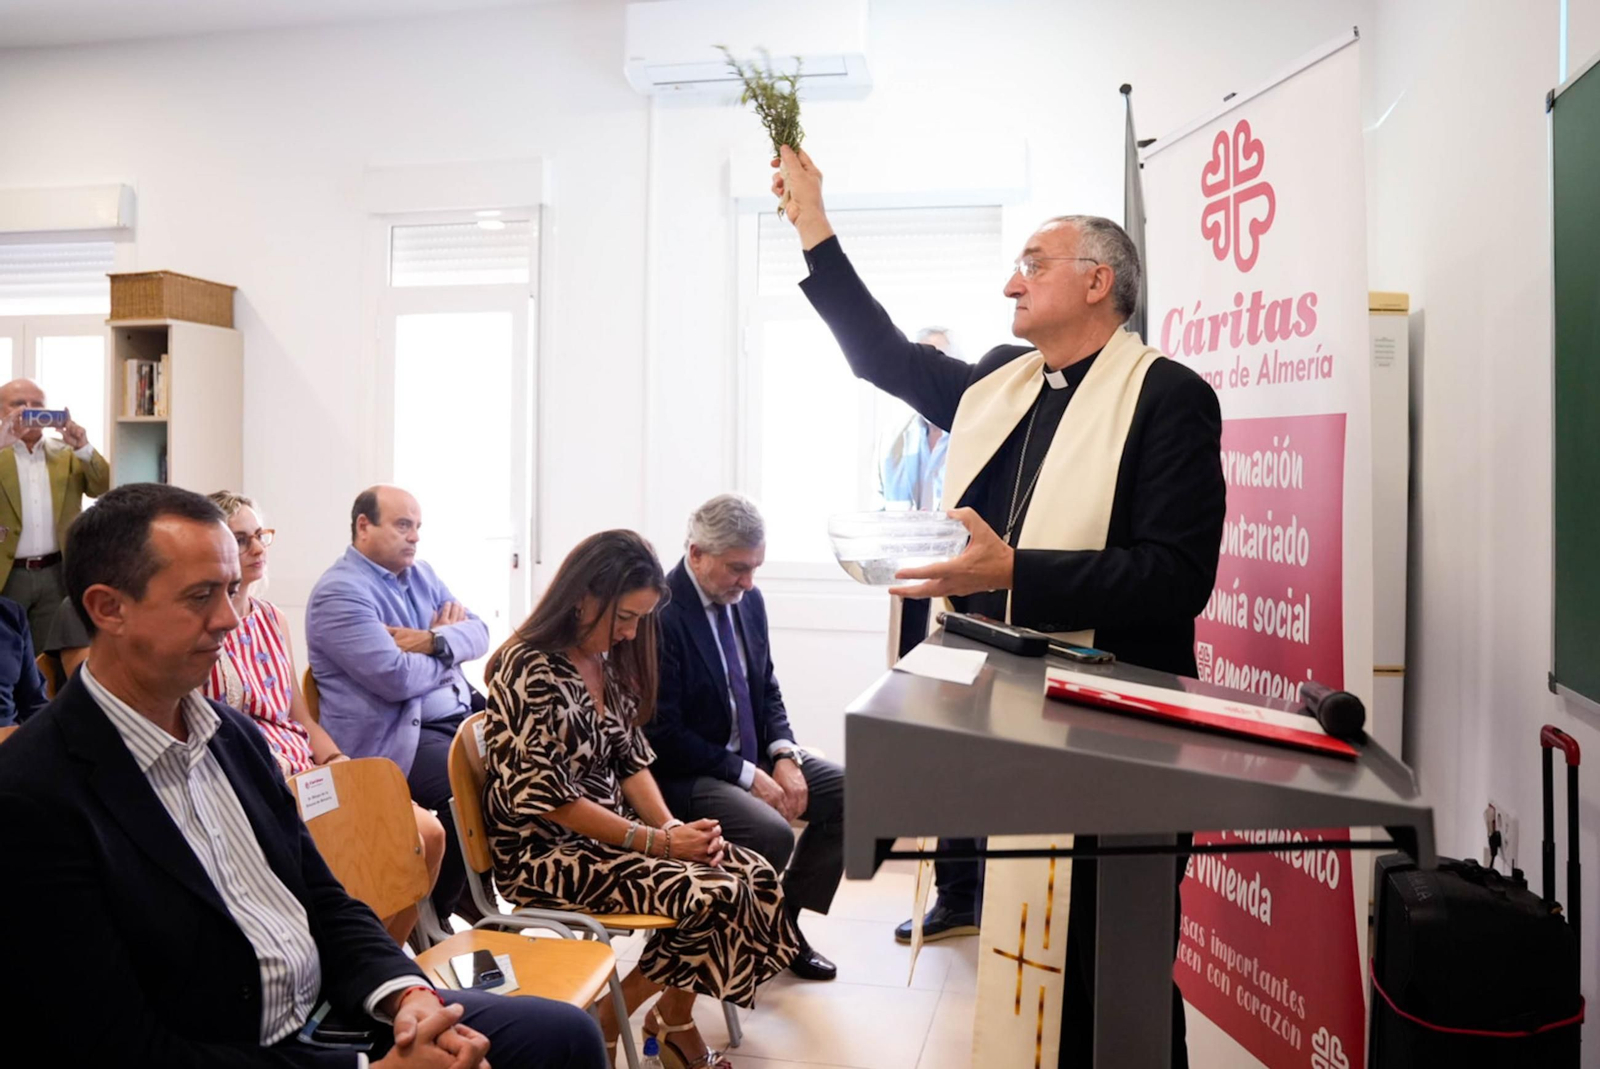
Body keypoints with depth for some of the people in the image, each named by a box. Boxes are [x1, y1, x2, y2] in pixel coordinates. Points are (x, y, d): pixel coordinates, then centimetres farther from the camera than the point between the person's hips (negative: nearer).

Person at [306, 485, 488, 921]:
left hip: (461, 716, 9)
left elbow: (478, 633, 8)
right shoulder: (341, 592, -11)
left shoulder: (420, 573, 16)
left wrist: (435, 641, -13)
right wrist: (449, 655, -3)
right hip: (390, 740, -9)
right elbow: (397, 679, -22)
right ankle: (435, 906, -3)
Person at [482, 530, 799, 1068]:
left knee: (756, 875, -10)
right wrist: (656, 842, -20)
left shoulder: (611, 660, 6)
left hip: (613, 826, 8)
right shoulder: (528, 670, -19)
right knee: (715, 895, -22)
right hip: (546, 847, -8)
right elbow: (544, 797, -21)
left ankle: (674, 1022, 6)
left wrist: (672, 827, -8)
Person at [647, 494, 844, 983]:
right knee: (771, 833, -30)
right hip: (683, 773, -8)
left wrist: (784, 755, -6)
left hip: (753, 754, 9)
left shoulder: (748, 600, 5)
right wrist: (747, 775, -20)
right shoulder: (660, 614, -21)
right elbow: (662, 735, -20)